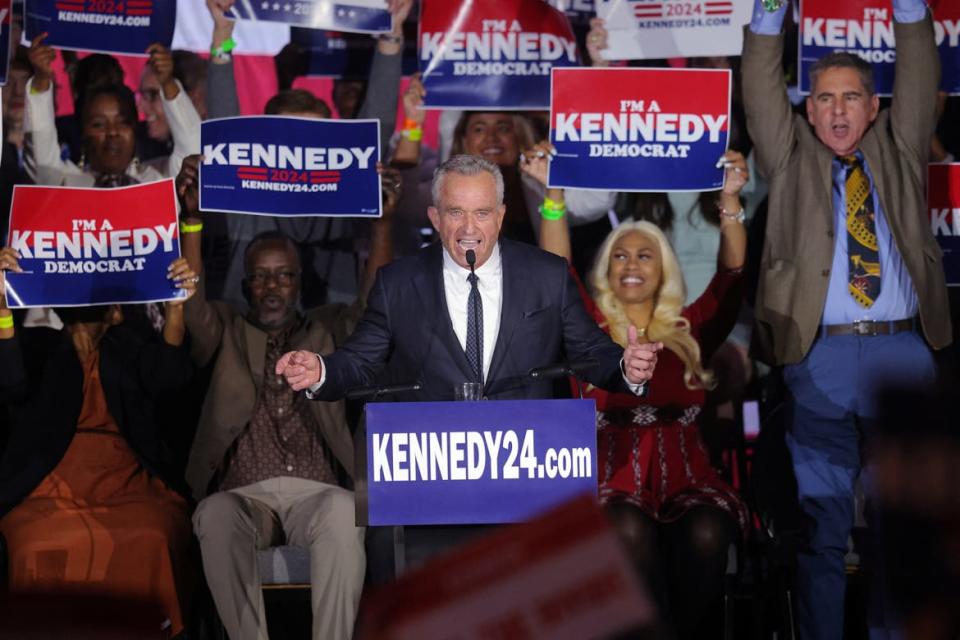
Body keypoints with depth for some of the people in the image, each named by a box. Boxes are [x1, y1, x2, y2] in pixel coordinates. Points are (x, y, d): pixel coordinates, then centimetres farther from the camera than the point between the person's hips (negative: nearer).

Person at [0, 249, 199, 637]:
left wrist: (176, 306, -16)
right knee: (44, 549, -34)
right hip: (52, 490, -1)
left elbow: (167, 376, -2)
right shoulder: (35, 346, 10)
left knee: (152, 542, -32)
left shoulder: (125, 347, 17)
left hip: (127, 485, 2)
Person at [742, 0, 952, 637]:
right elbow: (762, 89, 3)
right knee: (820, 521, -1)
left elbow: (920, 78, 7)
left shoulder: (898, 151, 17)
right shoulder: (793, 157, 14)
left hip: (903, 351, 1)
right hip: (819, 354, -1)